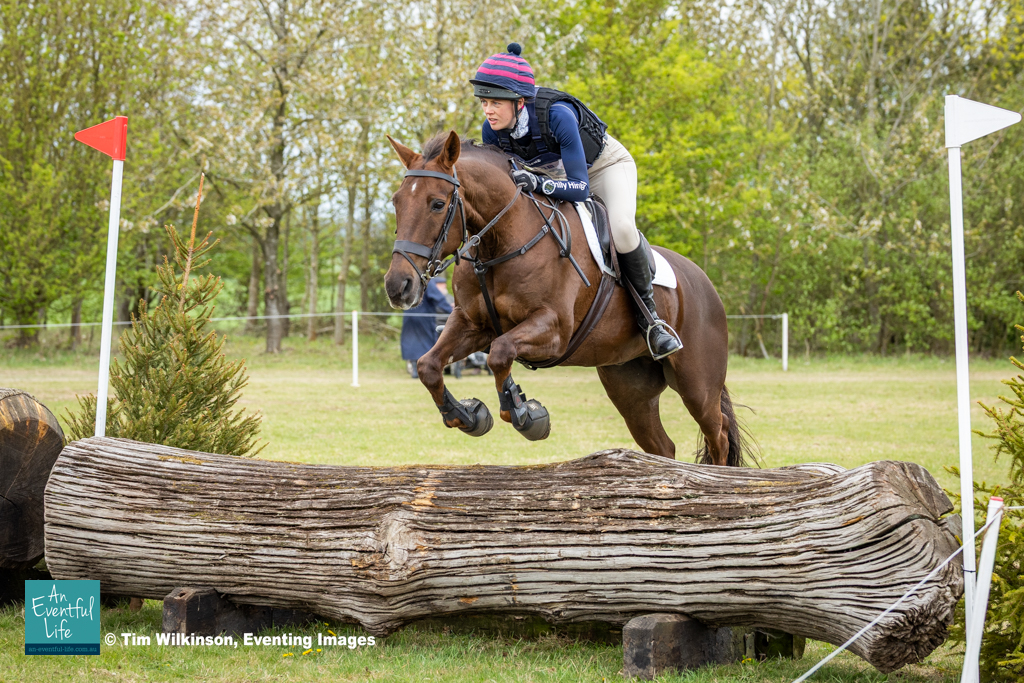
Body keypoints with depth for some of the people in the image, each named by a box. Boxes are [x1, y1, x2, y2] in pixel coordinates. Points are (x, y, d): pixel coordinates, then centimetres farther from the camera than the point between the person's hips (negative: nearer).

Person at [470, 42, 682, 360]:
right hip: (554, 173, 7)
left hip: (606, 165, -7)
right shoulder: (493, 130, -22)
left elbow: (580, 187, -40)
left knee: (621, 228, -31)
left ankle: (649, 313, -13)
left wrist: (538, 184, -56)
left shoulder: (557, 115, -40)